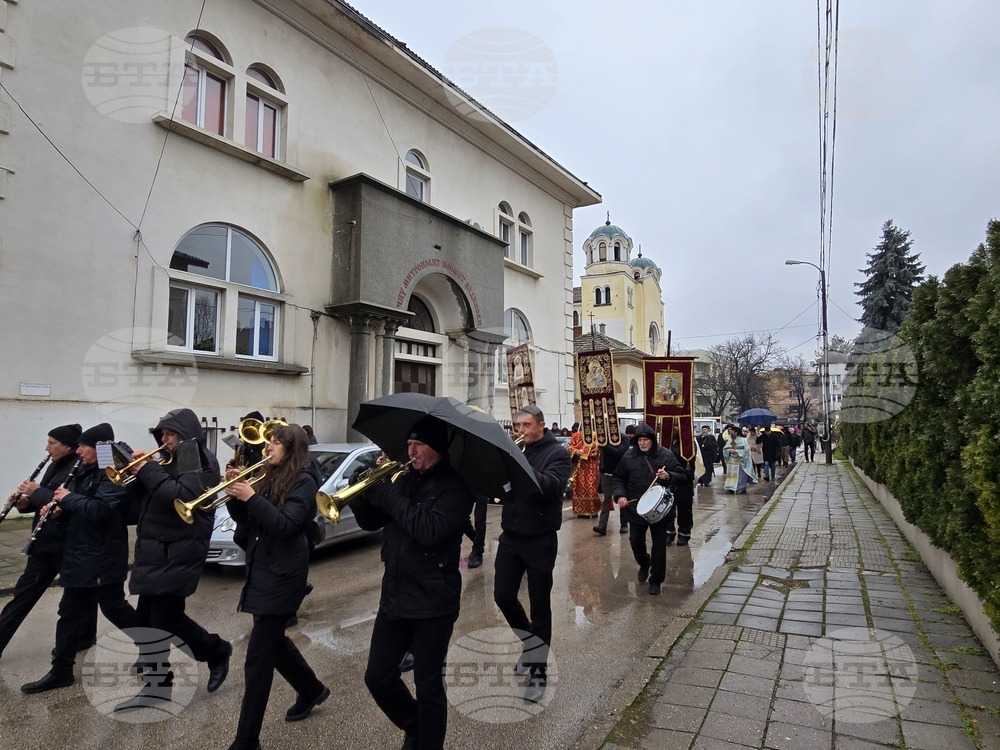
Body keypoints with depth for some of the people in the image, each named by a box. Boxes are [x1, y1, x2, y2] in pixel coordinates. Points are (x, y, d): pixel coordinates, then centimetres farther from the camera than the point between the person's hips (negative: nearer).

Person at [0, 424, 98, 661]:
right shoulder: (55, 466, 10)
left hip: (68, 543, -8)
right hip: (45, 542, 8)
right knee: (24, 593, 13)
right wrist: (26, 502, -2)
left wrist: (37, 492, -19)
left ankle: (85, 636, 27)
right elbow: (48, 500, 17)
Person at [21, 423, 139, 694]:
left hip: (103, 559, -9)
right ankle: (61, 670, 25)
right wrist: (60, 509, -2)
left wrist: (68, 498, -16)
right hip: (79, 556, 9)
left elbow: (99, 510, -28)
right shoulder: (84, 473, 12)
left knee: (113, 608, 2)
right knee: (70, 612, 14)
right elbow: (78, 510, 18)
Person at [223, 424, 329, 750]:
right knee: (273, 641, 22)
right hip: (261, 571, 9)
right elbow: (244, 518, 10)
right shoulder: (269, 477, 10)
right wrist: (235, 493, -8)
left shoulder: (304, 481, -13)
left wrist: (252, 497, -25)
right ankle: (312, 689, 43)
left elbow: (285, 526, -22)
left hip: (281, 577, -9)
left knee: (258, 659, -3)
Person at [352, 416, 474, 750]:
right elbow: (370, 522, 10)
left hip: (432, 602, -6)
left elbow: (430, 530, -27)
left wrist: (387, 494, -23)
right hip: (394, 596, 7)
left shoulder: (454, 486, -12)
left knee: (428, 687, 7)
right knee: (377, 677, 14)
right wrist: (363, 492, -10)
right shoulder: (406, 479, 8)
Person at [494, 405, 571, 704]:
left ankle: (539, 671, 20)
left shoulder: (556, 453, -7)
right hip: (510, 536, 5)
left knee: (540, 605, 6)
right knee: (503, 595, 7)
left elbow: (550, 486, -25)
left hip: (540, 540, -5)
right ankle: (530, 644, 34)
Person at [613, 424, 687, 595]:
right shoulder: (628, 456, -2)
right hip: (636, 508, 2)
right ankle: (644, 563, 40)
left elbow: (682, 476, -3)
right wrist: (620, 495, -9)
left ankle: (656, 580, 20)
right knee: (635, 541, 8)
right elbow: (619, 478, 7)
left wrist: (668, 476, -24)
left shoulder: (665, 455, -6)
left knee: (659, 544, 4)